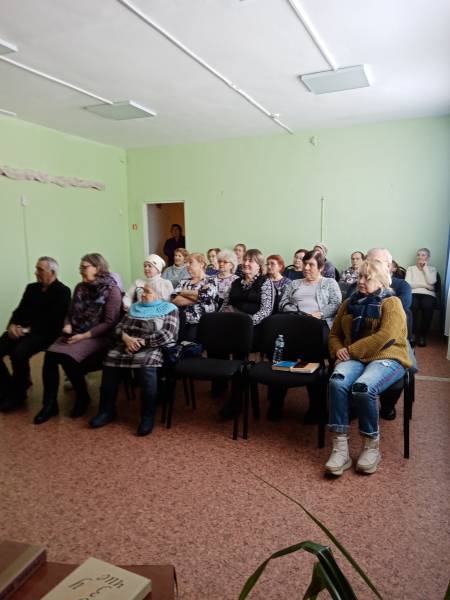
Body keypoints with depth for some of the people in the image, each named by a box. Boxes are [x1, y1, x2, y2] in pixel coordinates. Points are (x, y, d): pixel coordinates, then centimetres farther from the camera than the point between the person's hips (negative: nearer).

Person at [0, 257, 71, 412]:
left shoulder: (62, 292, -4)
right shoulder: (31, 288, 18)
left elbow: (54, 321, -14)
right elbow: (19, 311, 14)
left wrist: (29, 329, -18)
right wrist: (12, 325, -7)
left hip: (44, 333, -7)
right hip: (20, 330, 7)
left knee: (18, 353, -31)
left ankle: (18, 394, -9)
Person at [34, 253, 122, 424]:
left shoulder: (111, 290, -8)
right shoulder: (80, 287, 11)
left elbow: (110, 323, -13)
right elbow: (71, 313, 18)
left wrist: (84, 336, -19)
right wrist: (68, 326, -5)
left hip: (98, 337, -6)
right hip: (75, 334, 6)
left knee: (67, 358, -29)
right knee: (50, 355, -21)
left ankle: (82, 397, -4)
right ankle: (49, 404, -9)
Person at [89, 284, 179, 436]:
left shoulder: (169, 309, 4)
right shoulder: (135, 307, 21)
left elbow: (167, 335, -10)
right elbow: (120, 326, 15)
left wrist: (142, 341, -15)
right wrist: (126, 338, -8)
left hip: (152, 348, -5)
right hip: (127, 344, 5)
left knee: (146, 364, -35)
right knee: (110, 358, -22)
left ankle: (148, 416, -22)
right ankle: (107, 411, -9)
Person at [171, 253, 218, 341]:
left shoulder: (211, 281, 7)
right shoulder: (184, 282, 18)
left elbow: (205, 296, -12)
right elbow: (174, 299, 2)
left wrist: (183, 292, 2)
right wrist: (197, 298, -6)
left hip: (202, 323, -3)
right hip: (182, 323, 3)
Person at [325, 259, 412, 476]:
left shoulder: (391, 303, 1)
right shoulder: (350, 303, 18)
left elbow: (385, 336, -15)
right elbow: (334, 333, 20)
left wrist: (351, 350, -15)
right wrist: (338, 351, -2)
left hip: (386, 358, -4)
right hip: (354, 358, 4)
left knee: (363, 388, -35)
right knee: (337, 382, -31)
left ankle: (371, 445, -12)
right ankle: (340, 447, -26)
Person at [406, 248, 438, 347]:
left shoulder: (432, 269, 20)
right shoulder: (410, 269, 19)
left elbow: (431, 282, -3)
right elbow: (407, 284, 2)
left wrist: (425, 267, 3)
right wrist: (425, 285, -4)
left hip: (428, 294, 0)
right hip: (413, 294, 0)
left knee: (427, 306, -36)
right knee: (413, 306, -37)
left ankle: (423, 335, -23)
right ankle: (413, 334, -24)